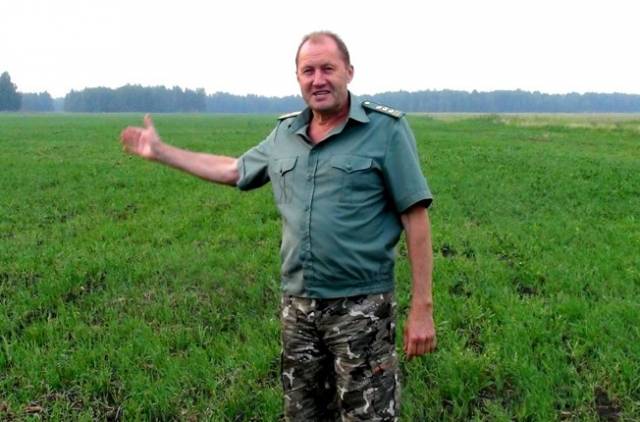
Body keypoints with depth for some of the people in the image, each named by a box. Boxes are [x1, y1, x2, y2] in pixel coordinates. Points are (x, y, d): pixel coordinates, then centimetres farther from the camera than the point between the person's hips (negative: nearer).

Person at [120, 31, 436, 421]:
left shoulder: (386, 129, -8)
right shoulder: (285, 134, 9)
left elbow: (416, 218, -9)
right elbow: (232, 170, 25)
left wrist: (422, 308, -12)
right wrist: (160, 151, 28)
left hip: (361, 307, -5)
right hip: (298, 305, 6)